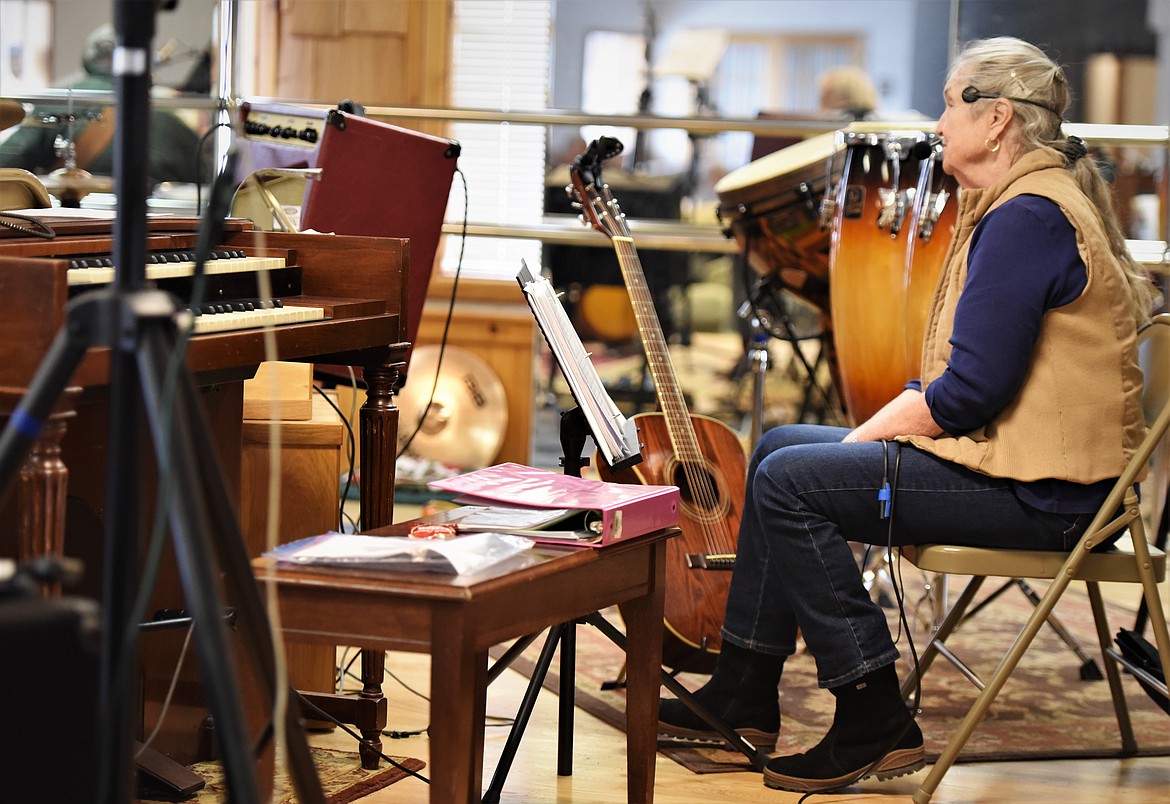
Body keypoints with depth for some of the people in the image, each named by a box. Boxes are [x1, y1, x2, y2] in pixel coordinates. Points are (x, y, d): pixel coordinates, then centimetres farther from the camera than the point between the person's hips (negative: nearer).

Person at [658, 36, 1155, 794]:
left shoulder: (1026, 220, -18)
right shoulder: (1015, 207, 17)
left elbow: (968, 393, -24)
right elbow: (958, 372, 19)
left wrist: (866, 437, -10)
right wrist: (873, 431, 6)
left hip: (1038, 490, -11)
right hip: (1011, 456, 11)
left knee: (790, 482, -15)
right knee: (782, 445, 13)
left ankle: (876, 724, -9)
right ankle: (744, 699, 17)